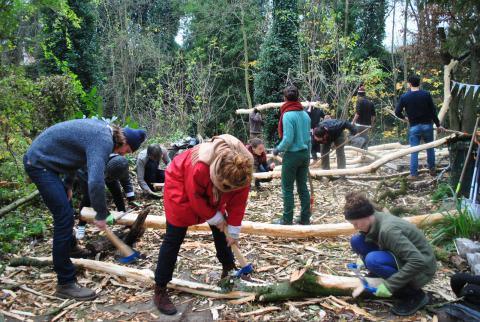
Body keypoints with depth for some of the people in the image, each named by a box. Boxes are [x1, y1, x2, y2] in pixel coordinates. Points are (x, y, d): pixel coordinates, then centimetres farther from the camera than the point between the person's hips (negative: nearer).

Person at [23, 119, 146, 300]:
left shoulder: (102, 131, 6)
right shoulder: (104, 141, -24)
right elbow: (96, 182, -35)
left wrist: (68, 185, 15)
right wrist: (101, 214, -22)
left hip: (41, 160, 10)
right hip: (40, 164, -10)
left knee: (65, 211, 23)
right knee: (64, 217, -11)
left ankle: (69, 249, 47)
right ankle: (65, 284, -4)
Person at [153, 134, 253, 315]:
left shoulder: (242, 170, -27)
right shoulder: (199, 167, -44)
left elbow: (238, 200, -15)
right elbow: (195, 198, -29)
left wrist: (233, 230, -12)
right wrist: (215, 218, -17)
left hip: (210, 192, 6)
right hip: (180, 186, -5)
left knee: (221, 229, 8)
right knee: (174, 238, -7)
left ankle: (228, 268, 30)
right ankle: (160, 290, 1)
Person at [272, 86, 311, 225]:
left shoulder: (288, 115, -15)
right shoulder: (305, 114, 5)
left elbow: (288, 139, -19)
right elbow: (308, 137, 8)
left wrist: (278, 149, -3)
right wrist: (307, 155, 18)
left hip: (292, 155, -6)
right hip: (305, 154, 7)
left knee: (287, 189, 4)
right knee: (303, 187, 13)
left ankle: (287, 220, 10)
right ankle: (305, 219, 18)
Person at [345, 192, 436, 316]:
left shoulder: (388, 229, -33)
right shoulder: (376, 220, -8)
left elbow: (418, 261, -35)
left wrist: (390, 285, -31)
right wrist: (362, 262, 2)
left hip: (421, 268, -7)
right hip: (402, 259, 8)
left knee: (373, 260, -32)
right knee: (357, 240, -6)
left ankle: (414, 294, -11)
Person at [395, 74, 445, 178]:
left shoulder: (404, 97, -6)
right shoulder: (426, 94, -5)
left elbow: (397, 112, -4)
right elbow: (433, 111, -4)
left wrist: (404, 118, 17)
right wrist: (438, 125, 5)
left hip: (414, 127, -1)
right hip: (427, 125, 1)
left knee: (414, 150, 3)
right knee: (430, 148, 17)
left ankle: (413, 174, 3)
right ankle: (432, 169, 24)